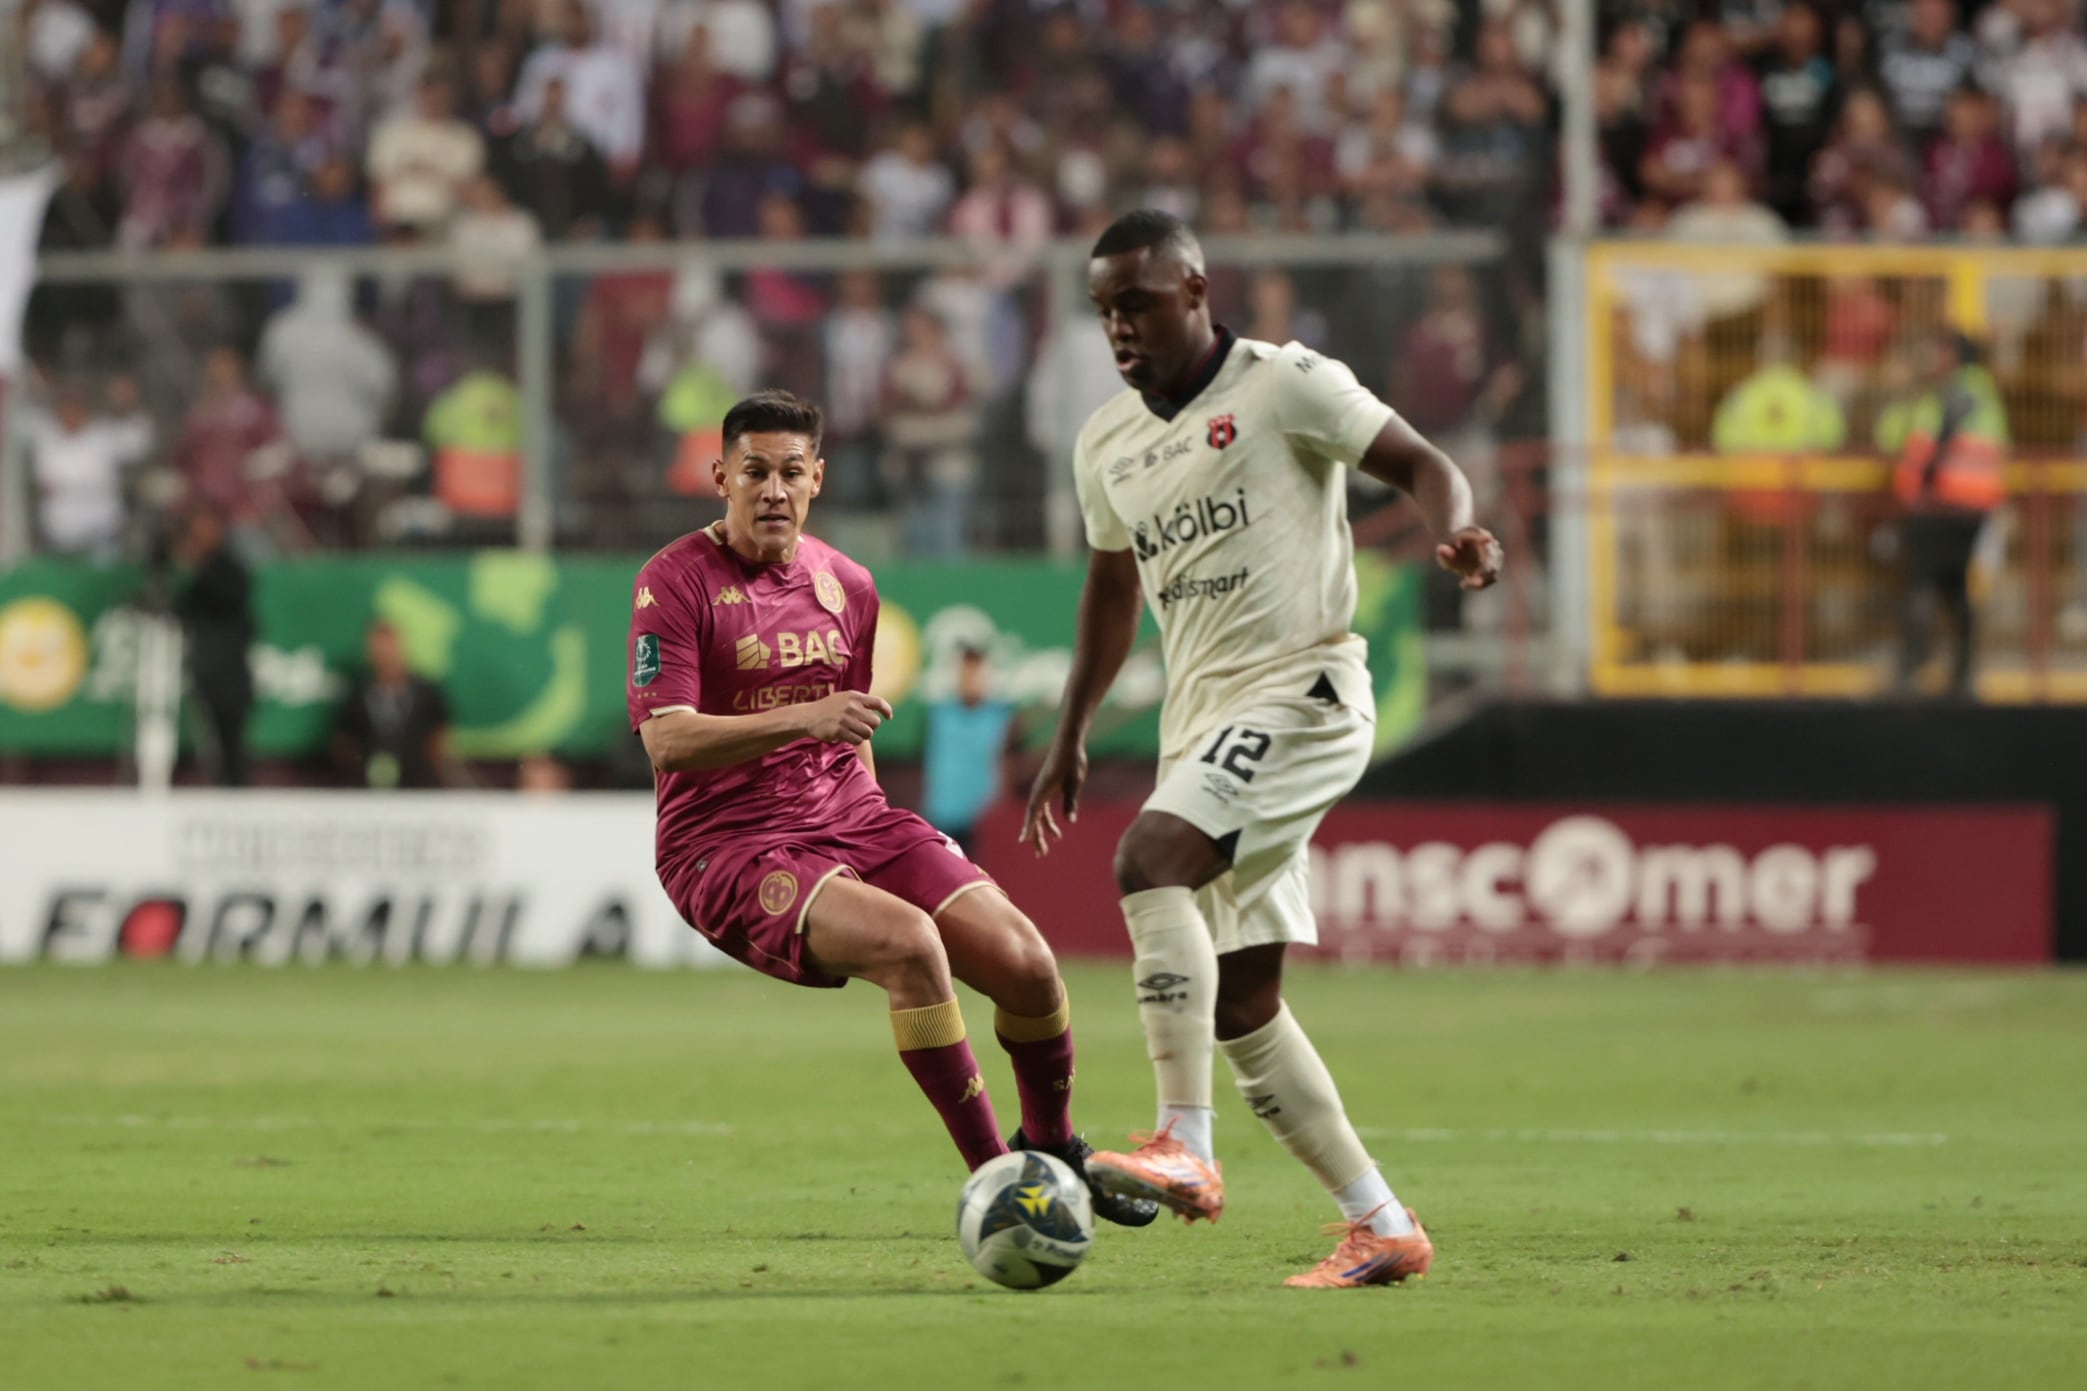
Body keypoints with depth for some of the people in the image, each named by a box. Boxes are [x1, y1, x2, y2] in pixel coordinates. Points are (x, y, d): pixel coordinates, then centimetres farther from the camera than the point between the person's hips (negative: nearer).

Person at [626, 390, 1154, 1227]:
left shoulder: (846, 585, 11)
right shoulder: (675, 582, -9)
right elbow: (667, 741, -20)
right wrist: (804, 719, -30)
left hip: (849, 821, 6)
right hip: (728, 850, -6)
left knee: (1025, 961, -9)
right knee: (909, 940, -31)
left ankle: (1052, 1148, 21)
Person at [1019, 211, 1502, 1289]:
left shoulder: (1285, 385, -6)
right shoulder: (1106, 444, 15)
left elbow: (1420, 464, -7)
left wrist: (1454, 533, -29)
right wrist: (1070, 739, 27)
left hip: (1301, 690, -8)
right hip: (1200, 718, 8)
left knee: (1151, 858, -30)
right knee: (1239, 1003, 3)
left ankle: (1186, 1149, -34)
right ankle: (1382, 1227, 11)